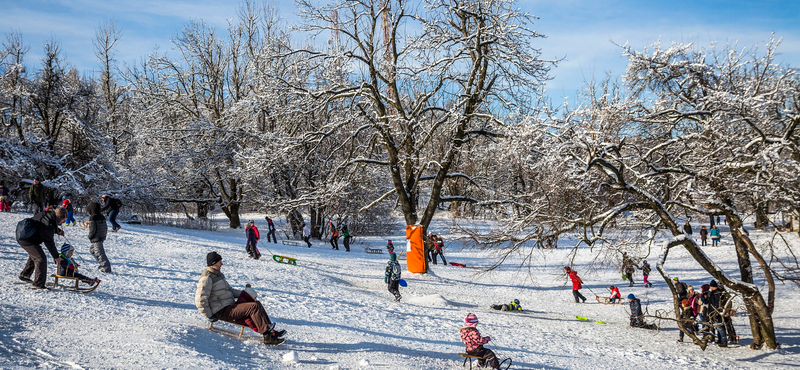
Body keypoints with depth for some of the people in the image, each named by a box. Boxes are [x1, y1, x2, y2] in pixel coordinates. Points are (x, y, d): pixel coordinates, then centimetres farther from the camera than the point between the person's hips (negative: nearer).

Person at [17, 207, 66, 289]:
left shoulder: (47, 214, 0)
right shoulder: (48, 225, -27)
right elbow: (49, 242, -21)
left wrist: (58, 230, 17)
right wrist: (56, 257, -14)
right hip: (27, 241, -11)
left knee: (34, 254, 30)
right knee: (41, 258, -12)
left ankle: (24, 275, 46)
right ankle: (38, 284, -9)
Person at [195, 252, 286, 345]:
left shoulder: (218, 274, 19)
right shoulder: (206, 278, -14)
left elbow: (229, 290, 27)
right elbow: (200, 300, -20)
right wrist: (209, 316, -17)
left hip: (230, 305, 10)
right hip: (222, 312, -10)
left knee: (257, 303, 1)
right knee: (253, 307, -21)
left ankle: (271, 330, -4)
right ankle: (268, 335, -21)